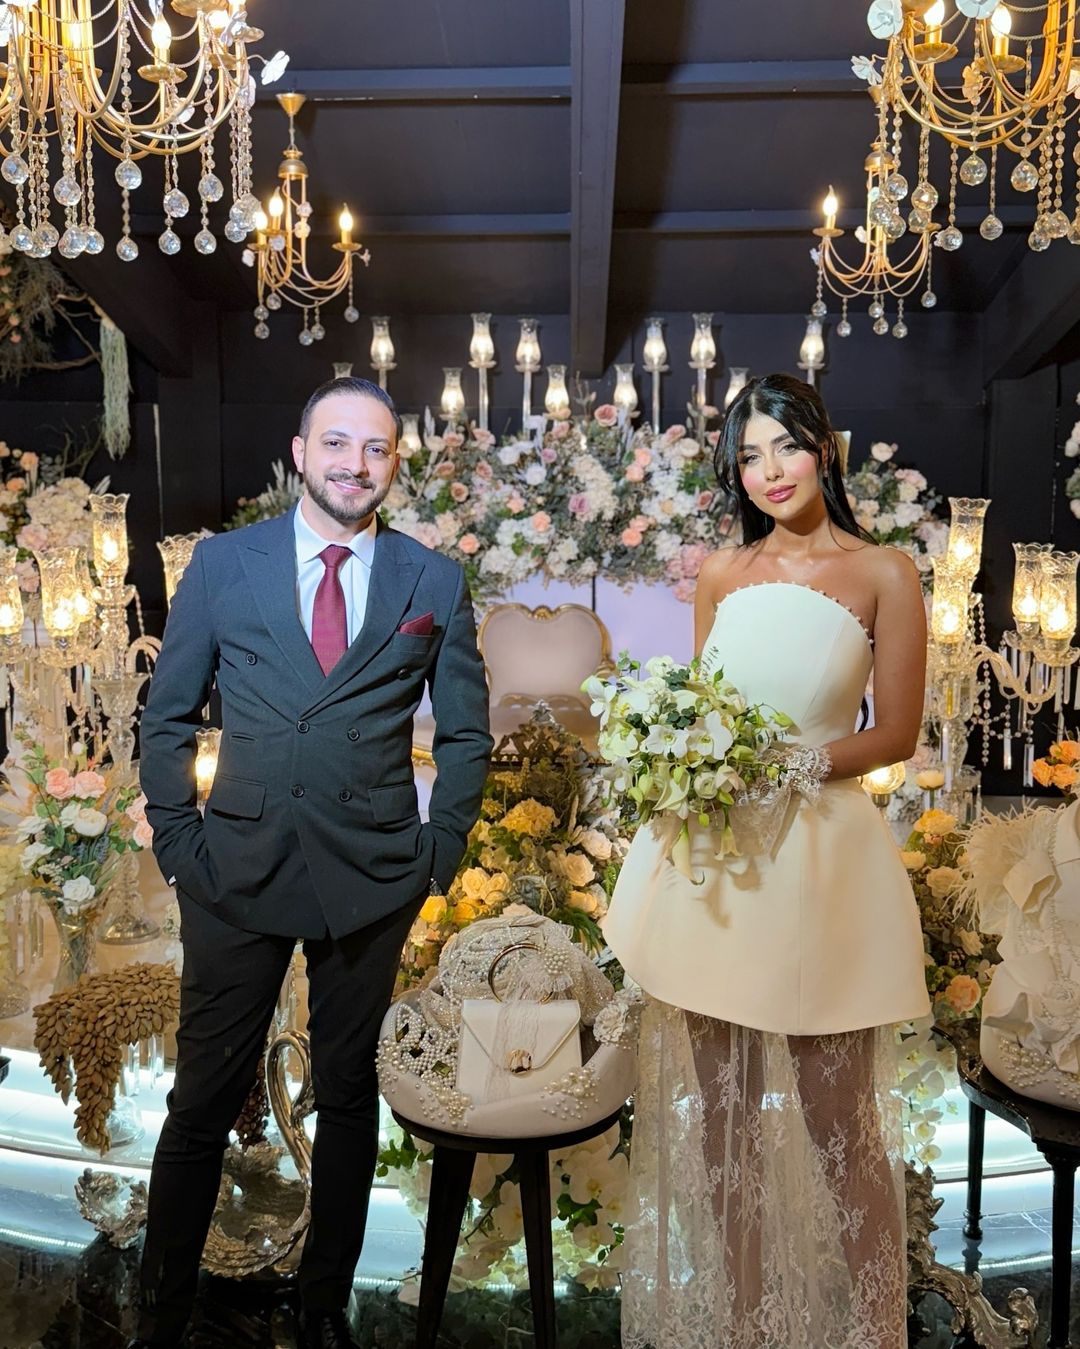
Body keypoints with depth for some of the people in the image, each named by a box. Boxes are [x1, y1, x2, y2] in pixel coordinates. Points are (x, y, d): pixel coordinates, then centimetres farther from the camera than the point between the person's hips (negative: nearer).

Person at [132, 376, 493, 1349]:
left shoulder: (436, 584, 2)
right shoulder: (223, 564, 2)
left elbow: (466, 734, 6)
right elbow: (168, 716, 6)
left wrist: (440, 858, 0)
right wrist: (177, 841, 0)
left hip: (374, 879, 0)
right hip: (237, 869, 0)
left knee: (349, 1094, 16)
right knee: (203, 1101, 11)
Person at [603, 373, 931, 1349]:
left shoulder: (884, 575, -1)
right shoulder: (723, 572, 11)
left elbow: (896, 732, -2)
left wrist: (794, 766, -15)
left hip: (820, 855, -3)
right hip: (713, 861, 4)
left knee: (832, 1112, 5)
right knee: (714, 1102, 13)